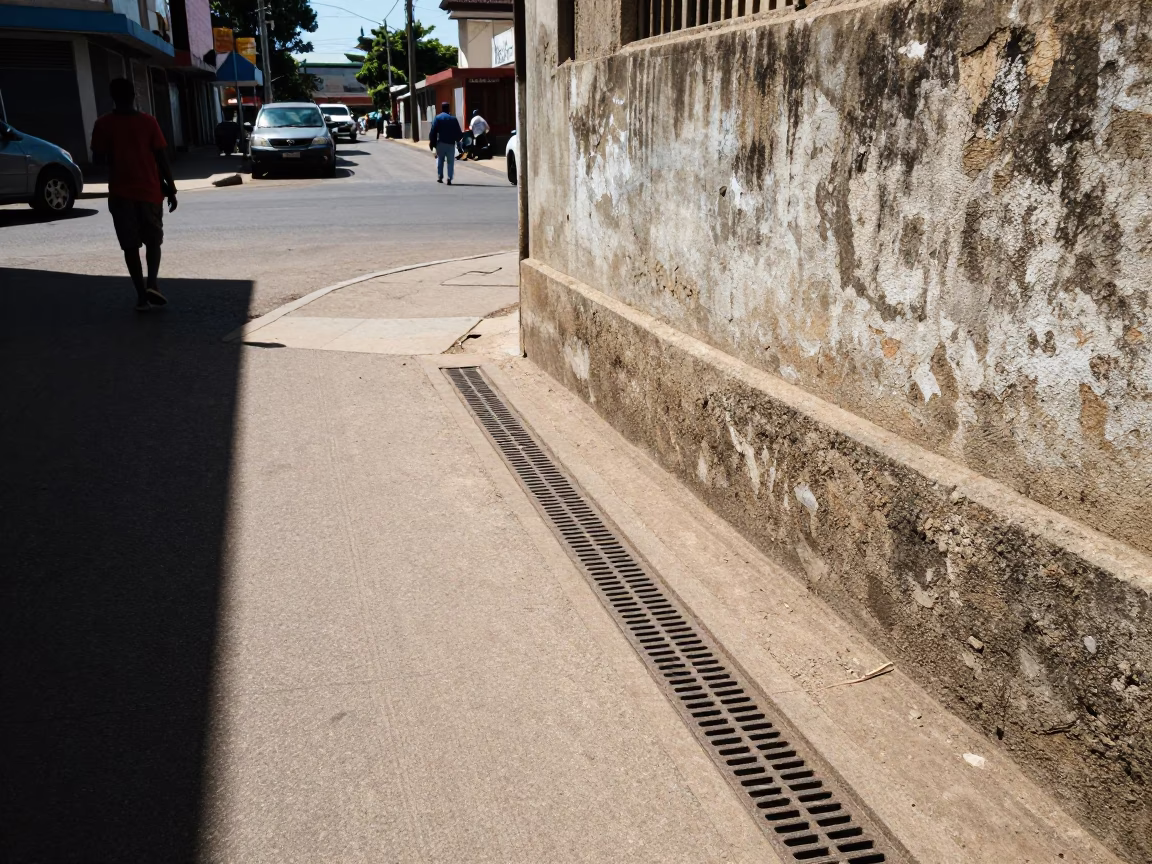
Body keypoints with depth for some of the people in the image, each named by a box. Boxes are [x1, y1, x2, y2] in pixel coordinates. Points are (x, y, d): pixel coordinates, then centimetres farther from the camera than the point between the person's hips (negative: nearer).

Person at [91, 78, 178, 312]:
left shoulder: (103, 124, -2)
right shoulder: (148, 121, -4)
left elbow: (99, 158, 3)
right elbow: (162, 158, -4)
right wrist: (170, 188, 3)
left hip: (120, 193, 0)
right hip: (149, 191, 0)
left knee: (130, 246, 6)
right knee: (153, 240, 13)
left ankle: (142, 295, 2)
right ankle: (152, 285, -8)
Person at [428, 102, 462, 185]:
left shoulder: (437, 118, -2)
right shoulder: (453, 119, 4)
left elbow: (432, 131, -7)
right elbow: (458, 133, 6)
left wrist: (431, 143, -2)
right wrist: (457, 139, 23)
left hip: (440, 143, -1)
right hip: (451, 144, 1)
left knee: (440, 160, 16)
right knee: (450, 161, 4)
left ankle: (440, 177, 12)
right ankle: (449, 178, -8)